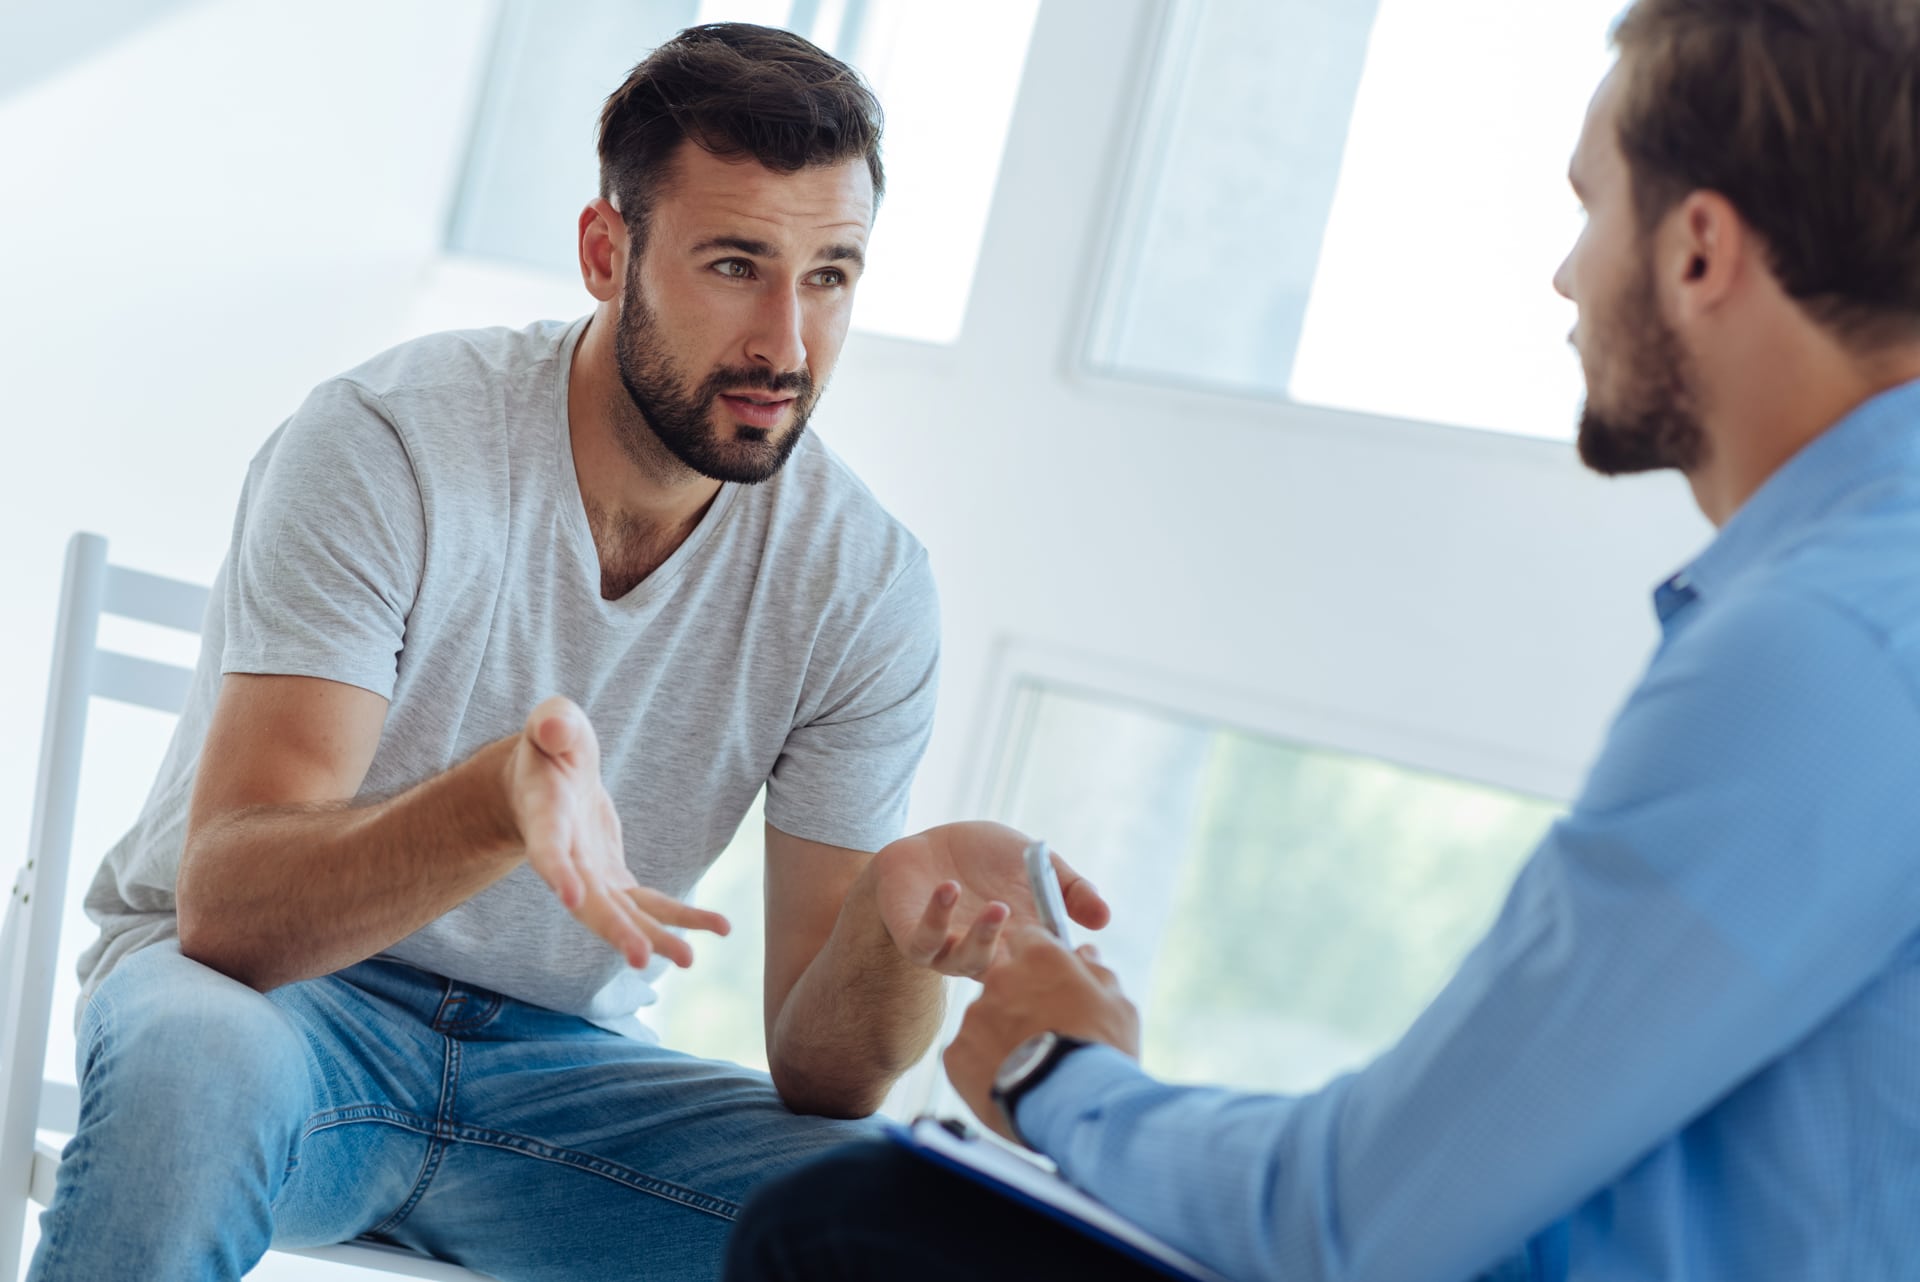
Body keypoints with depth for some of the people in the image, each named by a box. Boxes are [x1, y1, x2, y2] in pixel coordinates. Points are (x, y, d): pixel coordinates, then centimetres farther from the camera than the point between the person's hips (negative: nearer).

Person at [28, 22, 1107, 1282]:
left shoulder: (864, 584, -8)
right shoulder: (391, 446, -18)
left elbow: (820, 1075, -9)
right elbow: (225, 905, -27)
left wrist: (895, 923, -33)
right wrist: (499, 800, -47)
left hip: (557, 1061, 3)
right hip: (287, 1001, -2)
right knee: (199, 1058, -37)